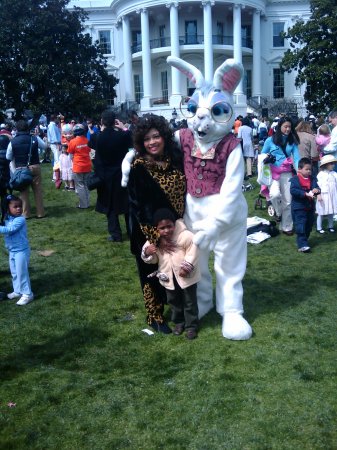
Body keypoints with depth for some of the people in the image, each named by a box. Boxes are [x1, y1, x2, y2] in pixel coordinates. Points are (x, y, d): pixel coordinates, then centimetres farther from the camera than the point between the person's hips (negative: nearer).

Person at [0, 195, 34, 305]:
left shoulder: (20, 219, -21)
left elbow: (9, 230, -29)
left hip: (21, 251, -8)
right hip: (12, 251, 8)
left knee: (21, 272, -1)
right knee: (14, 273, 19)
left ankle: (27, 294, 9)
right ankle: (17, 291, 34)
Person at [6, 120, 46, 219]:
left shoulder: (13, 142, -6)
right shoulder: (35, 138, -5)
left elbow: (8, 157, 4)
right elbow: (44, 146, 15)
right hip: (35, 167, 1)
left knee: (24, 192, 9)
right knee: (38, 190, 9)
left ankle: (25, 214, 13)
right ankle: (40, 213, 13)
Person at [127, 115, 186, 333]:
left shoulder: (176, 159, 0)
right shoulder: (139, 167, -13)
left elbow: (184, 192, 10)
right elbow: (136, 203, -15)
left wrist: (179, 223, 2)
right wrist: (154, 231, -18)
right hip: (149, 231, -4)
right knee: (153, 272, 8)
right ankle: (155, 316, 25)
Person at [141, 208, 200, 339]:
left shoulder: (185, 236, -24)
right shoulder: (154, 240, -10)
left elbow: (192, 251, -17)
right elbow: (153, 259, -1)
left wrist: (187, 267, -24)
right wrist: (147, 252, -23)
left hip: (186, 275, -4)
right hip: (168, 277, 4)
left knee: (189, 301, 10)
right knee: (173, 301, 21)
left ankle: (191, 326, 26)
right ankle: (179, 322, 42)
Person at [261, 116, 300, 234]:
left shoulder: (293, 141, 4)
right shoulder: (270, 140, -2)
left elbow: (296, 158, -3)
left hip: (287, 174, 3)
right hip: (272, 172, -3)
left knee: (287, 201, 7)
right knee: (275, 194, -28)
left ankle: (286, 227, 23)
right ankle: (278, 212, 6)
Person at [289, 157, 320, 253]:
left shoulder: (312, 179, 8)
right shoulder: (295, 179, -10)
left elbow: (317, 188, 4)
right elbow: (293, 191, -22)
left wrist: (316, 190, -22)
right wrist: (305, 194, -29)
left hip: (310, 207, 6)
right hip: (298, 207, -6)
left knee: (309, 226, 15)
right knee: (301, 227, -9)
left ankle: (304, 240, 31)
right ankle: (302, 245, -10)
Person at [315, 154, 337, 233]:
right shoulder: (321, 174, -7)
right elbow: (318, 185, -9)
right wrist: (319, 195, -15)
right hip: (323, 196, -4)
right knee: (321, 213, 3)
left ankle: (330, 226, 23)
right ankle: (319, 228, 11)